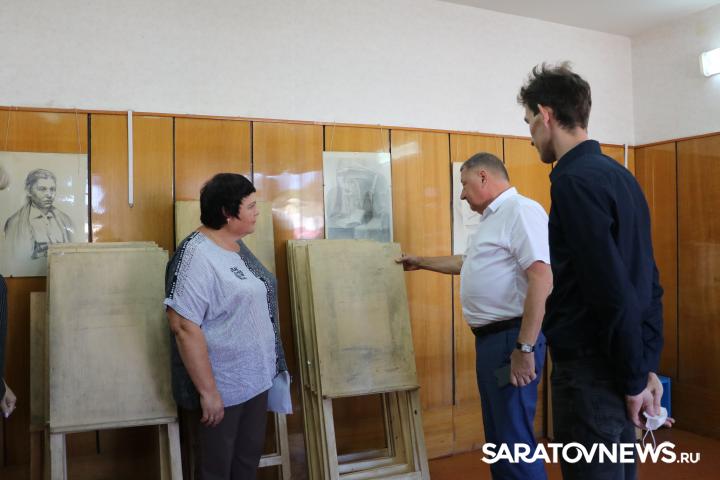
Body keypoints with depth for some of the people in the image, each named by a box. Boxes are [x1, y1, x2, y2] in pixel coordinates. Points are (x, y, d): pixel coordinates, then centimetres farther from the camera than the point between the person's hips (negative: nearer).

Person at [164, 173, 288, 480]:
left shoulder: (238, 246, 6)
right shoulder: (197, 255, -21)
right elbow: (183, 325, -25)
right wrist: (207, 391, -24)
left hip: (256, 377, 8)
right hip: (222, 386, -8)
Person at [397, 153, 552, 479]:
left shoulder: (520, 210, -14)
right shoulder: (492, 218, 19)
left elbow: (541, 278, -24)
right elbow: (466, 263, 35)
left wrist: (525, 347, -26)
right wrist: (421, 263, 41)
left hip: (512, 338, -10)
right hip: (489, 338, 10)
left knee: (515, 436, -4)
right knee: (498, 433, 18)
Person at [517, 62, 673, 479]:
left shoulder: (574, 181, -17)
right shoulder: (620, 175, 11)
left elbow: (613, 293, -22)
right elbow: (648, 283, 11)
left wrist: (635, 379, -12)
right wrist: (648, 365, 11)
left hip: (592, 369, -9)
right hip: (619, 366, 9)